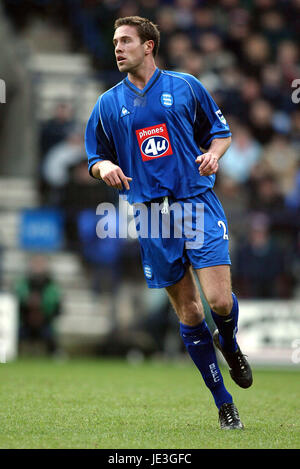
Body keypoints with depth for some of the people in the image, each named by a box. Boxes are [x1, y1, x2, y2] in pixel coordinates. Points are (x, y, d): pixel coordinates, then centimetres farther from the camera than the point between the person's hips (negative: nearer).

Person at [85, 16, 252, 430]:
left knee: (219, 300, -15)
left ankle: (229, 345, 22)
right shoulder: (108, 104, 10)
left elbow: (220, 131, 14)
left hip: (198, 203, -2)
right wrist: (105, 167, -8)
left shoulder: (185, 86, 6)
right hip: (151, 214, 2)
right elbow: (96, 159, 15)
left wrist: (213, 153, -7)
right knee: (188, 313, 3)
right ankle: (223, 402, 13)